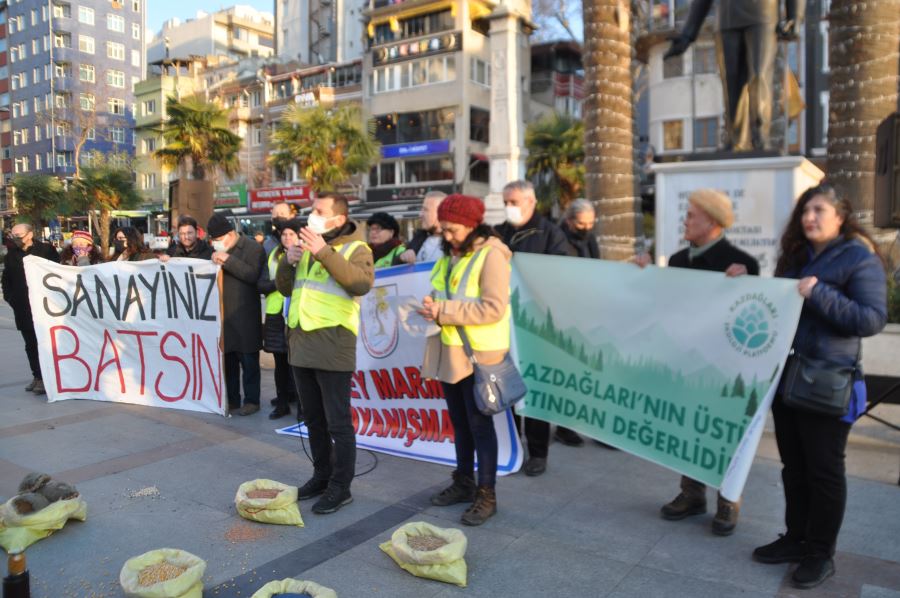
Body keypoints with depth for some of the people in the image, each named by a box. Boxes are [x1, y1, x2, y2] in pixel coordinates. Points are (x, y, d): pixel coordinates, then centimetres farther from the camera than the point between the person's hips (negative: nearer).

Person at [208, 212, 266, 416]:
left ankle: (252, 400, 11)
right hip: (223, 313, 7)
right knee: (227, 359, 12)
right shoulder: (219, 250, 16)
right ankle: (231, 399, 22)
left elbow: (253, 275, -20)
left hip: (244, 315, -7)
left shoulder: (253, 247, -7)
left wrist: (228, 260, -23)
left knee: (248, 360, 1)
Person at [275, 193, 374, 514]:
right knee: (313, 417, 17)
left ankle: (341, 487, 10)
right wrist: (288, 261, -2)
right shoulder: (308, 246, 17)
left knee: (337, 421, -1)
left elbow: (362, 283, -25)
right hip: (300, 343, 8)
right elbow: (284, 289, 17)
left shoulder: (355, 248, -5)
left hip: (331, 345, -7)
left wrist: (324, 252, -27)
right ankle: (322, 475, 30)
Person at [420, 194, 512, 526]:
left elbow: (493, 308, -22)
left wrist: (443, 311, -22)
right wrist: (433, 306, -2)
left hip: (477, 353, -8)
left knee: (479, 423, 0)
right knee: (459, 422, 17)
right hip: (450, 351, 8)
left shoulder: (491, 254, -14)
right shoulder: (451, 254, 12)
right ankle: (464, 482, 31)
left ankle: (486, 494, 13)